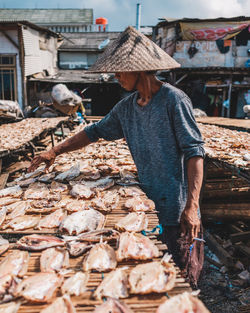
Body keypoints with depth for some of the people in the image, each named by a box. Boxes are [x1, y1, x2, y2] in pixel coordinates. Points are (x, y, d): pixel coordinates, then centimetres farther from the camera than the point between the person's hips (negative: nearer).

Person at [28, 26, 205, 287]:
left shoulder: (174, 100, -14)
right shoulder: (126, 107, 6)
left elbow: (195, 152, -17)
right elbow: (96, 131, 17)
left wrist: (192, 206, -22)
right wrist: (55, 151, 12)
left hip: (177, 209, -6)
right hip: (147, 205, 6)